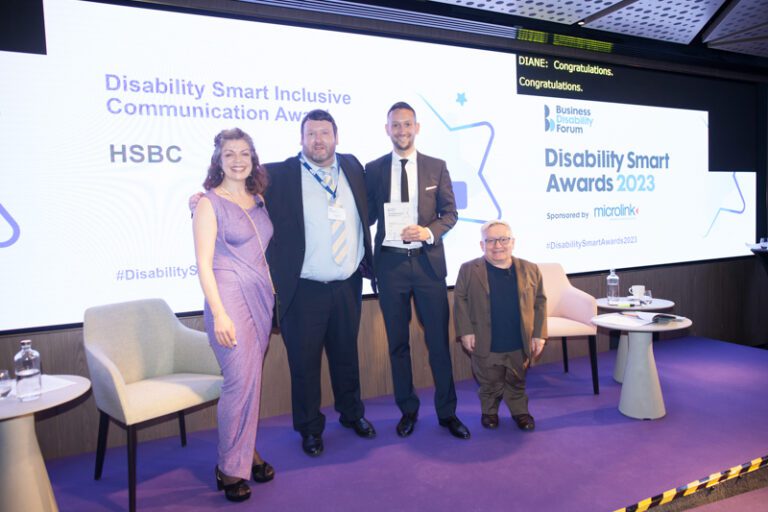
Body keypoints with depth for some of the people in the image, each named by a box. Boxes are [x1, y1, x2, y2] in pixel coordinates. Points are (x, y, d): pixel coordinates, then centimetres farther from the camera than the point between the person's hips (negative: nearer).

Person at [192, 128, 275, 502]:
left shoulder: (258, 199, 11)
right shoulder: (209, 203, -5)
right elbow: (204, 265, -9)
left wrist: (274, 295, 11)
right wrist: (219, 314, -15)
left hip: (262, 297, 6)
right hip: (230, 298, -5)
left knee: (252, 380, 10)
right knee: (240, 381, -6)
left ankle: (247, 452, 26)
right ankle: (230, 468, 11)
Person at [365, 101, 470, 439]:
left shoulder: (436, 167, 5)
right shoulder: (373, 169, 6)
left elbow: (450, 213, 5)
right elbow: (367, 216, 8)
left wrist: (429, 231, -14)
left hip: (428, 262, 0)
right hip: (390, 263, 1)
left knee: (439, 340, 3)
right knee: (397, 342, 10)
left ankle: (447, 411, 20)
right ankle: (408, 410, 26)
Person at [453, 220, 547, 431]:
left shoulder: (530, 270, -1)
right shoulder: (469, 270, -6)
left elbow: (540, 302, 4)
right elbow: (460, 300, -2)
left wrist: (539, 334, 0)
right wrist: (465, 331, -8)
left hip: (520, 345, 2)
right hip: (486, 345, -1)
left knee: (517, 382, 19)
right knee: (490, 384, 14)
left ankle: (520, 411, 40)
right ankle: (489, 411, 37)